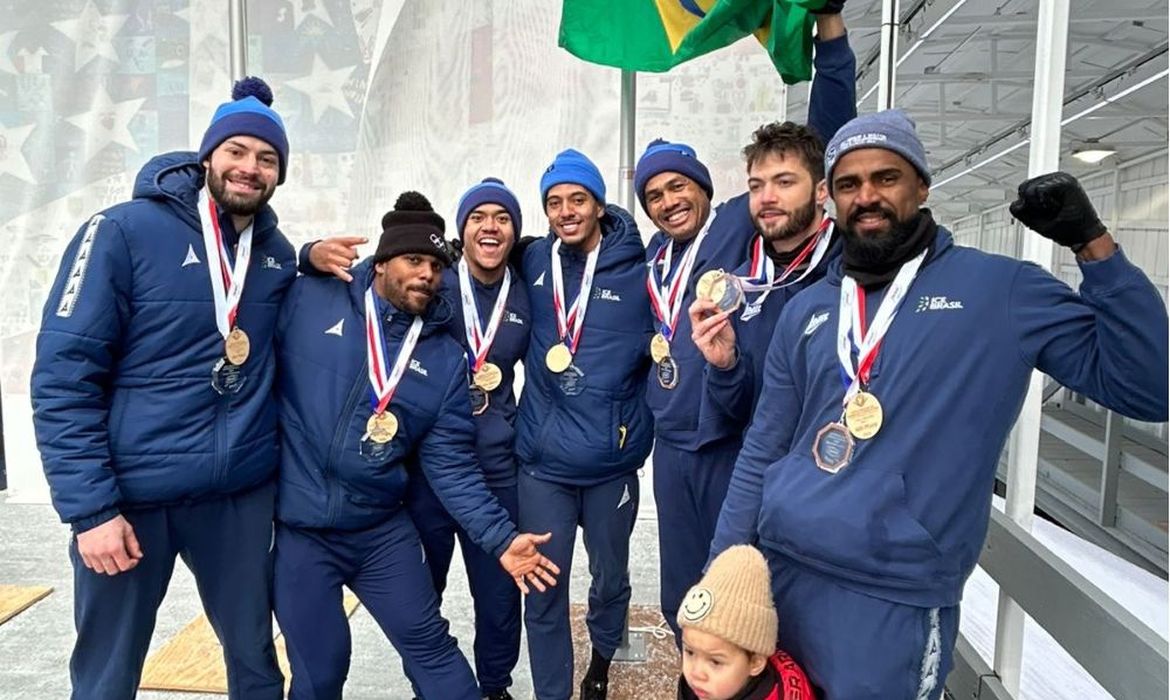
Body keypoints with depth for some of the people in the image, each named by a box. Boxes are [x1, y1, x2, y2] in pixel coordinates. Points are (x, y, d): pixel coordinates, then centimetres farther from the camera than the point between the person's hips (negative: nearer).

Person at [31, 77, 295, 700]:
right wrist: (89, 507, -16)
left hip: (242, 495, 4)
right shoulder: (124, 232, -8)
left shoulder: (277, 252, 6)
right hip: (130, 496, -3)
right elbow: (63, 376, -11)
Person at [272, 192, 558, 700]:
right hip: (300, 530, -1)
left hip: (383, 530, 2)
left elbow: (451, 465, -2)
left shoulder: (445, 357, -2)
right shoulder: (308, 301, -7)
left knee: (431, 646, 12)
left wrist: (500, 538, -9)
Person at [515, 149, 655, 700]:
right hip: (542, 462, 1)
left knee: (610, 579, 20)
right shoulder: (533, 262, 1)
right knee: (543, 592, 9)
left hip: (612, 462, -1)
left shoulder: (638, 269, -7)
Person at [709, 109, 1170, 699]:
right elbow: (762, 454, 10)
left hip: (893, 599, -4)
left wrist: (1092, 243, -14)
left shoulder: (1001, 291, -2)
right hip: (777, 570, 4)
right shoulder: (805, 310, 7)